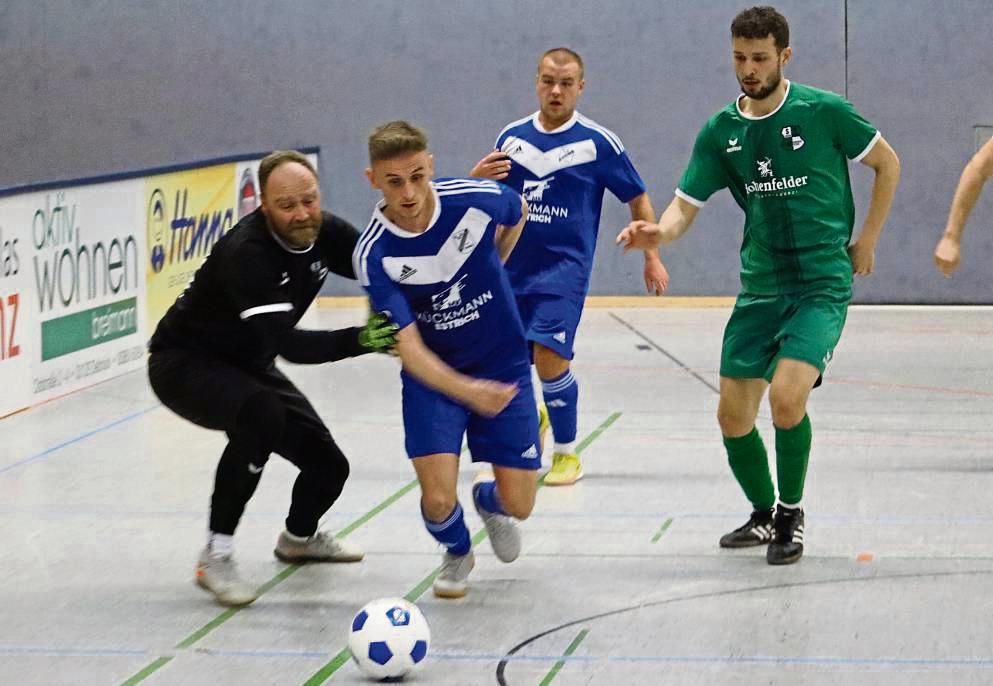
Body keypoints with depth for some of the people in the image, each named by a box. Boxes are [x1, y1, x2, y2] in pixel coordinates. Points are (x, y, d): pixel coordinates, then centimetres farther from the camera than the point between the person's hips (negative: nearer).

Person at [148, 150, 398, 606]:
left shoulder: (326, 233, -12)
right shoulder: (246, 252, -34)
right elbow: (288, 345, -41)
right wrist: (361, 339, -52)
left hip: (246, 364, 8)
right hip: (184, 363, -8)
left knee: (328, 464, 5)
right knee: (261, 415, -37)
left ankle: (299, 538, 41)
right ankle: (216, 556, -26)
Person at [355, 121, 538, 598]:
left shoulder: (478, 200, -20)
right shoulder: (374, 254, -23)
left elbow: (518, 213, 7)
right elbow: (407, 345, -27)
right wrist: (465, 390, -43)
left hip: (503, 366, 1)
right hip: (432, 376, -1)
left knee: (518, 504, 0)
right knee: (438, 499, -15)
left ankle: (488, 500, 40)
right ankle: (457, 552, 23)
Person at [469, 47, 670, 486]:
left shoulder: (598, 143, -5)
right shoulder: (511, 137, 6)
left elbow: (637, 199, 5)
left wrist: (652, 257, 3)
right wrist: (477, 178, -7)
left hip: (565, 267, -5)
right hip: (511, 266, 5)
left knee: (549, 357, -20)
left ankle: (567, 453, -3)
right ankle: (532, 415, 41)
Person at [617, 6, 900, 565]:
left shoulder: (824, 111, -7)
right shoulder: (721, 132, 3)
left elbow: (888, 163, 6)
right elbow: (686, 205, 1)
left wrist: (866, 241, 4)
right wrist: (659, 232, -22)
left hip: (823, 283, -4)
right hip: (760, 287, 4)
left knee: (787, 398, -23)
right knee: (734, 418, 1)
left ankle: (792, 513, 1)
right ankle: (764, 515, 27)